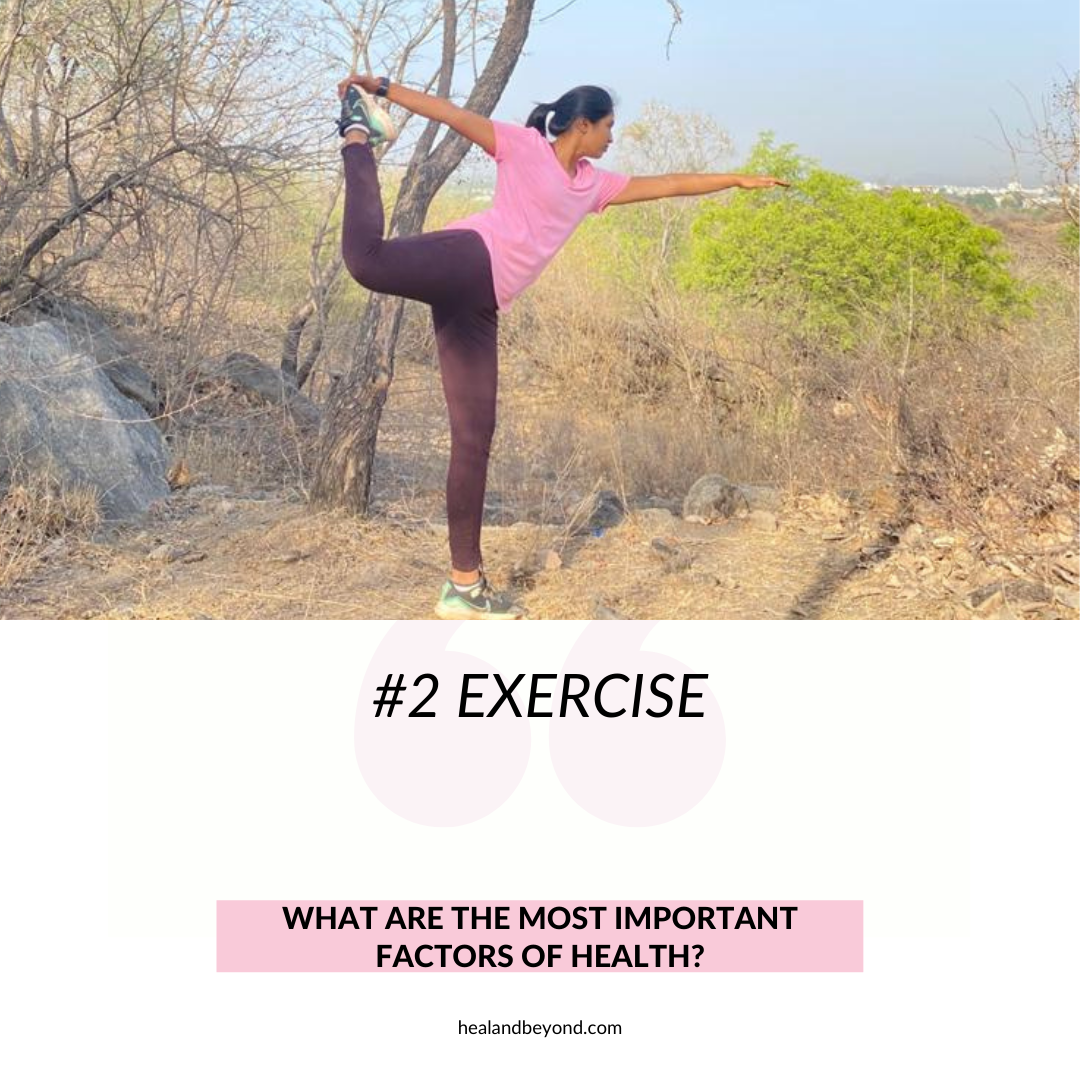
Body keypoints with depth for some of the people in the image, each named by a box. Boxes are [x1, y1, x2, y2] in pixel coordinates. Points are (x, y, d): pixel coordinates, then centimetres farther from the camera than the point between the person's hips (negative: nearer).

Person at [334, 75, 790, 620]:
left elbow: (667, 184, 37)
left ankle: (464, 584, 1)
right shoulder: (524, 146, 10)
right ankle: (358, 135, -3)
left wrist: (739, 179, 43)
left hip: (479, 306, 6)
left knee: (474, 437, 0)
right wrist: (384, 88, -5)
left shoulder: (593, 183, 30)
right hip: (467, 257, -6)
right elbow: (452, 113, 5)